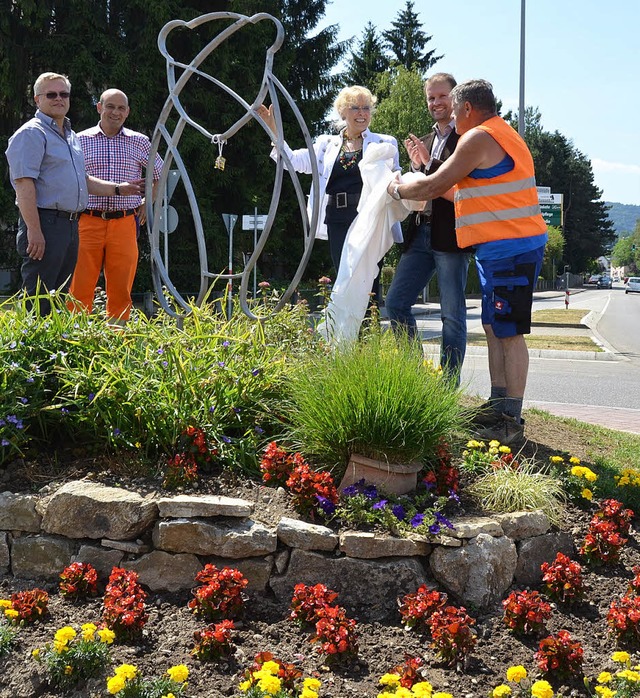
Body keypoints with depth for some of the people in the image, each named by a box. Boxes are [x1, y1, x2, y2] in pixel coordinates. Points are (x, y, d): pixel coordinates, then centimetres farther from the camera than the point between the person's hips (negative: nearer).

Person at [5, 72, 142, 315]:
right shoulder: (31, 133, -8)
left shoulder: (71, 136, 21)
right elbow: (24, 183, -17)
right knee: (38, 302, -9)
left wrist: (118, 188, 24)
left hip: (71, 225, 9)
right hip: (45, 224, -9)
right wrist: (34, 230, -24)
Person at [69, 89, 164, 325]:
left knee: (121, 289, 3)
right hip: (88, 223, -1)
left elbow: (160, 174, 25)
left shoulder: (140, 142, 11)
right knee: (80, 289, -5)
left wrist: (147, 204, 16)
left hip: (125, 224, 2)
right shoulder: (81, 140, 7)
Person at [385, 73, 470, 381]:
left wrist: (429, 163, -17)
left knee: (452, 315, -2)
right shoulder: (425, 141, 20)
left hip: (451, 236, -8)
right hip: (421, 234, 8)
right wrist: (416, 165, 0)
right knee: (395, 303, 6)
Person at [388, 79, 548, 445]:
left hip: (509, 247, -11)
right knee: (495, 328, 15)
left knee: (508, 332, -8)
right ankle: (498, 408, 22)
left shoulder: (479, 138, -11)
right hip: (505, 247, 11)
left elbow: (435, 187, -8)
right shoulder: (501, 134, 22)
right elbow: (463, 192, 23)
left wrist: (399, 189, 10)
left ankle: (511, 422, -5)